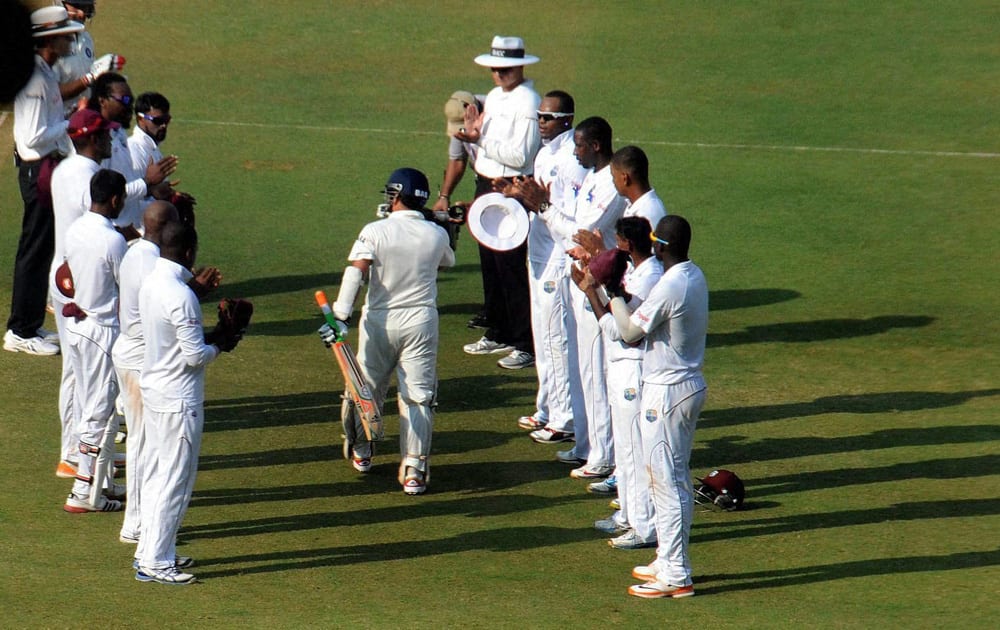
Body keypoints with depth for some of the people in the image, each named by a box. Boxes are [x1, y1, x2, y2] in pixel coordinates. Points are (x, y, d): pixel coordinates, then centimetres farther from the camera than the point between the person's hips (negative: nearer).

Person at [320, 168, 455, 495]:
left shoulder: (375, 232, -10)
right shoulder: (437, 234, -1)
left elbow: (355, 272, -21)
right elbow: (448, 261, 21)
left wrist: (340, 315, -26)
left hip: (379, 321, -1)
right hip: (421, 322, 1)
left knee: (367, 389, 18)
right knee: (417, 396, 2)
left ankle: (360, 452, 36)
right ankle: (414, 470, -6)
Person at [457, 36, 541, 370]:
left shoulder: (528, 103, -15)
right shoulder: (494, 97, 14)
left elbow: (520, 156, -21)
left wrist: (481, 139, -21)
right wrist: (473, 135, -3)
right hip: (485, 186, 9)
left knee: (513, 268, -8)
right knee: (490, 264, 15)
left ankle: (527, 345, -4)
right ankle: (498, 334, 27)